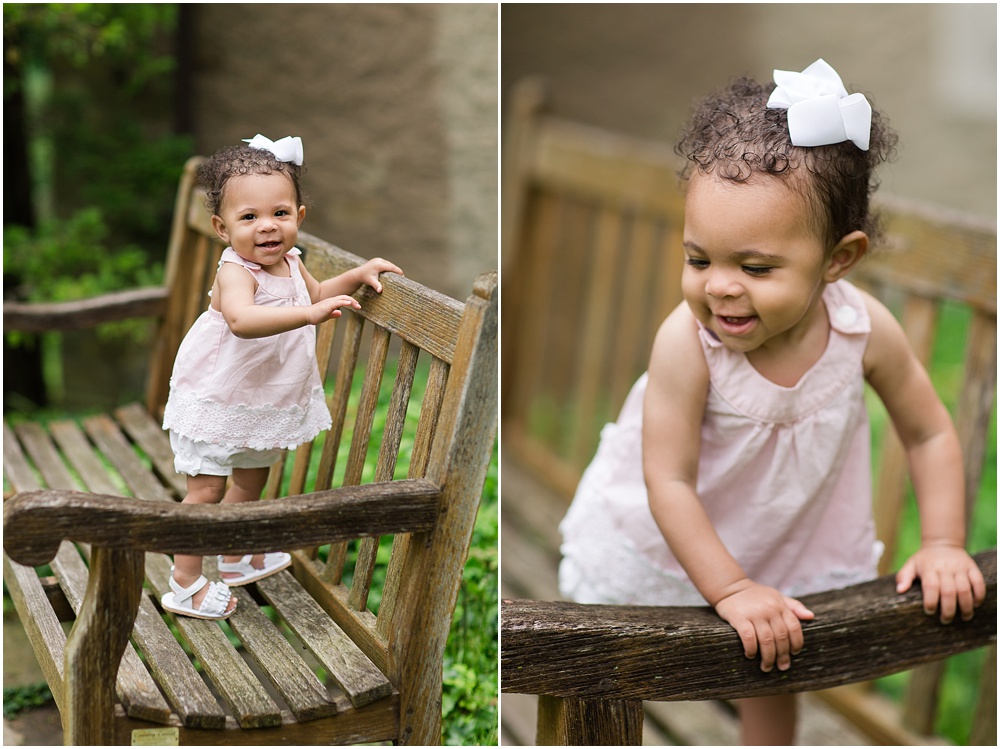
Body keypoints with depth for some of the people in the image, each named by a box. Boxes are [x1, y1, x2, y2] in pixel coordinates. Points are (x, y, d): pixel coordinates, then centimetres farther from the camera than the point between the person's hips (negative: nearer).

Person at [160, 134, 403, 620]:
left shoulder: (289, 262, -2)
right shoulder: (236, 272, -29)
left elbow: (314, 295, 21)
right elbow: (243, 319, -51)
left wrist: (358, 274, 7)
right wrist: (310, 313, -60)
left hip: (263, 401, 8)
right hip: (215, 399, -8)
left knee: (252, 480, 22)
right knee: (207, 489, -4)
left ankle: (236, 558, 42)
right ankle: (185, 583, 11)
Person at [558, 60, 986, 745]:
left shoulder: (865, 329, -27)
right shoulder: (687, 341, -37)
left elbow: (930, 434, -10)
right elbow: (668, 480, -29)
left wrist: (943, 545, -13)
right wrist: (729, 590, -28)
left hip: (792, 535, 2)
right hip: (675, 534, -2)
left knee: (772, 674, 20)